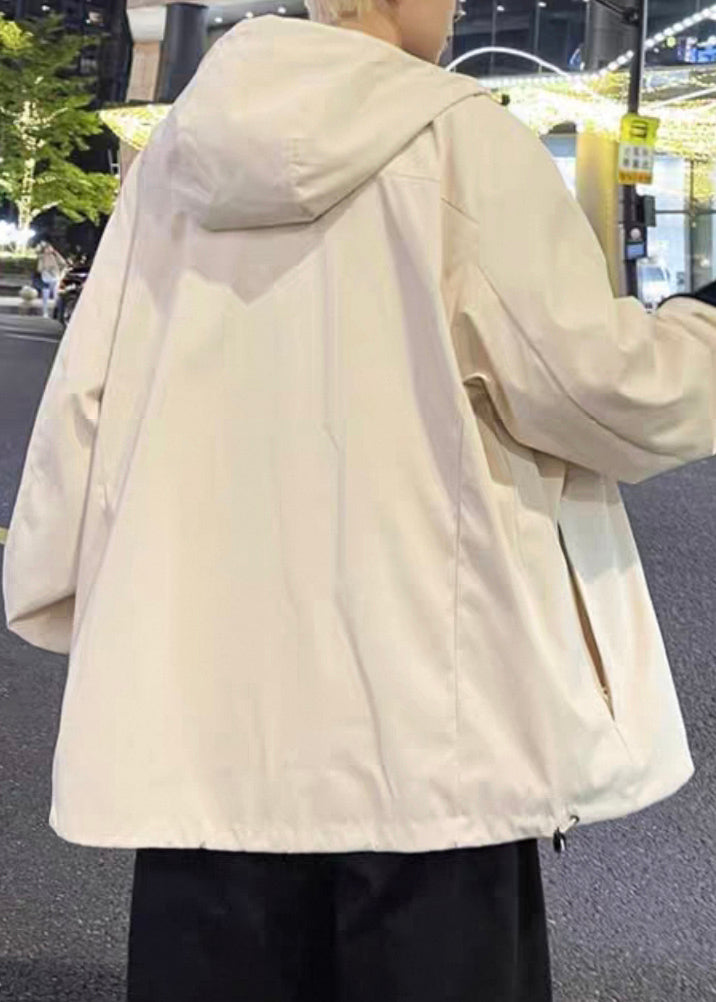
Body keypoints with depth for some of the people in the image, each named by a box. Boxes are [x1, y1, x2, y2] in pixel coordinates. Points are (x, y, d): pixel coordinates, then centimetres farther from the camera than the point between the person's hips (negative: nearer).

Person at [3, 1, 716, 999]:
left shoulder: (174, 154, 9)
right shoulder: (458, 138, -6)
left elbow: (84, 398, 10)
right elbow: (591, 381, -7)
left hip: (205, 701, 5)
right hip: (425, 706, -4)